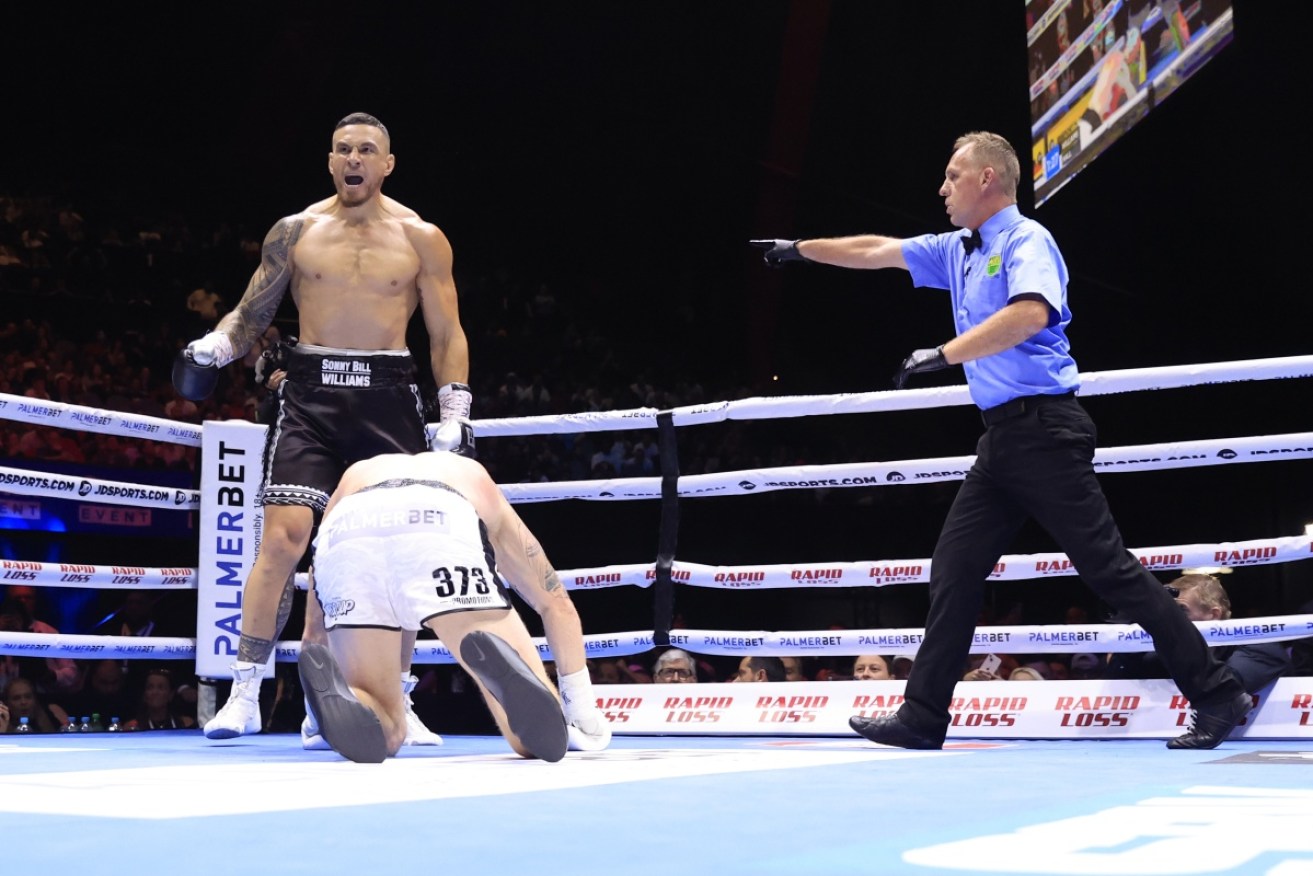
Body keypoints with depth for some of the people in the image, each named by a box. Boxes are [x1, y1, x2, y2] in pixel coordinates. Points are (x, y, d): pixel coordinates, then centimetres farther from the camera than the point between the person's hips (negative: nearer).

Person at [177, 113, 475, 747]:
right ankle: (245, 692, -4)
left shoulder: (422, 239, 6)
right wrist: (213, 347, -9)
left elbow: (447, 335, 6)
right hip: (311, 393, 0)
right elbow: (252, 312, 12)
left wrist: (454, 415, -3)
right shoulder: (295, 232, 8)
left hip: (388, 398, 1)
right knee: (284, 537, -13)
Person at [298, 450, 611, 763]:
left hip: (346, 536, 2)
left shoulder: (354, 478, 47)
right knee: (541, 736, 4)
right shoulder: (476, 480, 45)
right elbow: (556, 602, 45)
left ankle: (336, 700, -19)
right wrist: (585, 721, 50)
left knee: (375, 737, 17)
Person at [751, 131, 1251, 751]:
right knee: (954, 570, 6)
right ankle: (922, 716, 11)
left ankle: (1215, 693, -2)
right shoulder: (957, 251, 18)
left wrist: (944, 354, -25)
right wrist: (800, 249, 33)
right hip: (1001, 435, 9)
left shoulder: (1025, 239, -8)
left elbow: (1030, 313, -27)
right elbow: (874, 250, 28)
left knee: (1108, 567, -9)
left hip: (1044, 427, -9)